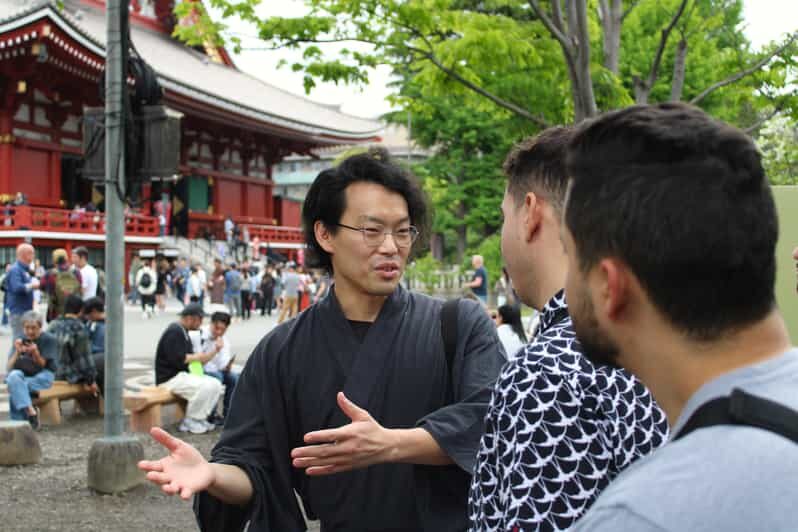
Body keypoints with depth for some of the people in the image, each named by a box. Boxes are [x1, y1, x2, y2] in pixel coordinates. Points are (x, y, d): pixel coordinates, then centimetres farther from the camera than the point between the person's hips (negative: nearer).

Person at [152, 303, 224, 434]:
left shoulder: (184, 333, 18)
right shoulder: (174, 332, -14)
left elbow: (197, 361, 18)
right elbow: (177, 359, -24)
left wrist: (214, 350, 7)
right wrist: (196, 357, -8)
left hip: (183, 375, 10)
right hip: (170, 378, -10)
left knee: (216, 385, -1)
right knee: (205, 386, -26)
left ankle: (199, 418, 1)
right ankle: (189, 423, -12)